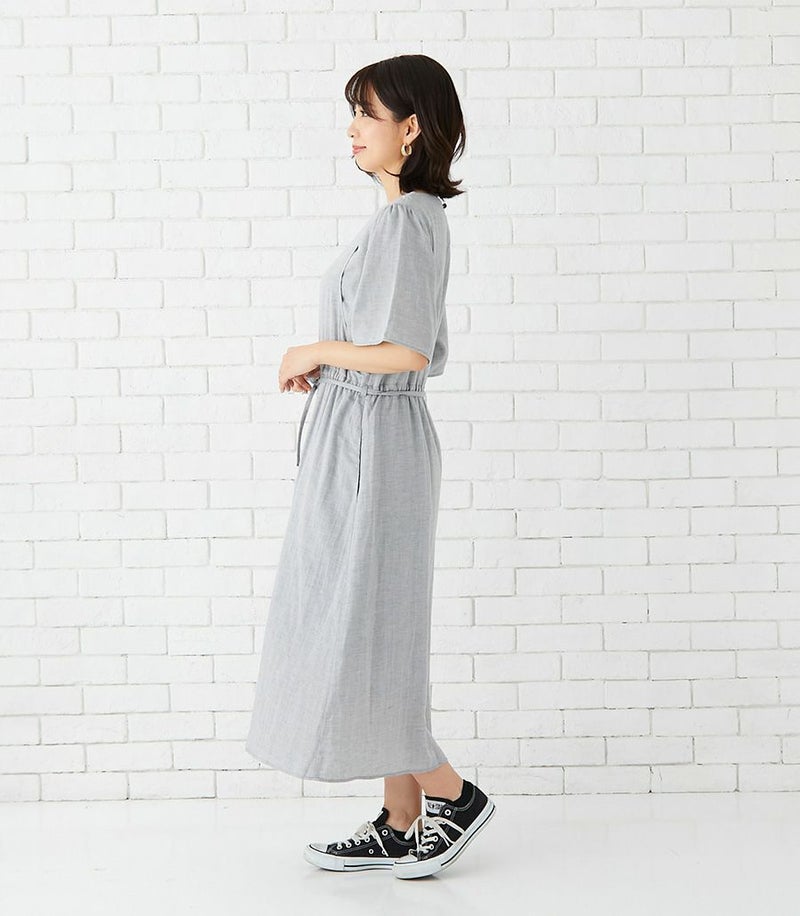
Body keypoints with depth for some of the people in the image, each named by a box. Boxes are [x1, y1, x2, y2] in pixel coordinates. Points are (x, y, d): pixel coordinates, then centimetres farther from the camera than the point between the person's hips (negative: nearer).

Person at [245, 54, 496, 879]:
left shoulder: (404, 221, -15)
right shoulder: (418, 219, 15)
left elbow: (408, 351, -24)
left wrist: (317, 351, -9)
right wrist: (325, 364, 8)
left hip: (371, 440, -10)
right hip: (365, 437, 10)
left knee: (351, 634, -2)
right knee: (374, 632, 12)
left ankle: (450, 793, 11)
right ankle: (402, 822, 19)